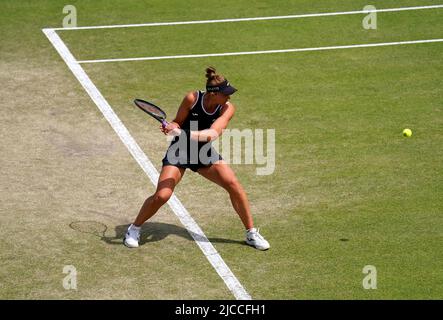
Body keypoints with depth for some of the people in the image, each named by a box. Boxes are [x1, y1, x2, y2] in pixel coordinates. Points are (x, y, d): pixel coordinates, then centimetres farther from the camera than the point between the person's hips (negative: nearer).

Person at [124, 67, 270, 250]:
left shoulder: (227, 109, -16)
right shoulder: (192, 99, -19)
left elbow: (213, 133, -30)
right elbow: (178, 123, -4)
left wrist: (184, 133, -43)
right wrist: (171, 127, -28)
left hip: (204, 153, 2)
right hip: (179, 152, -2)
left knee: (233, 185, -15)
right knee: (161, 196, -17)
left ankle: (251, 233, 3)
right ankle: (134, 230, 9)